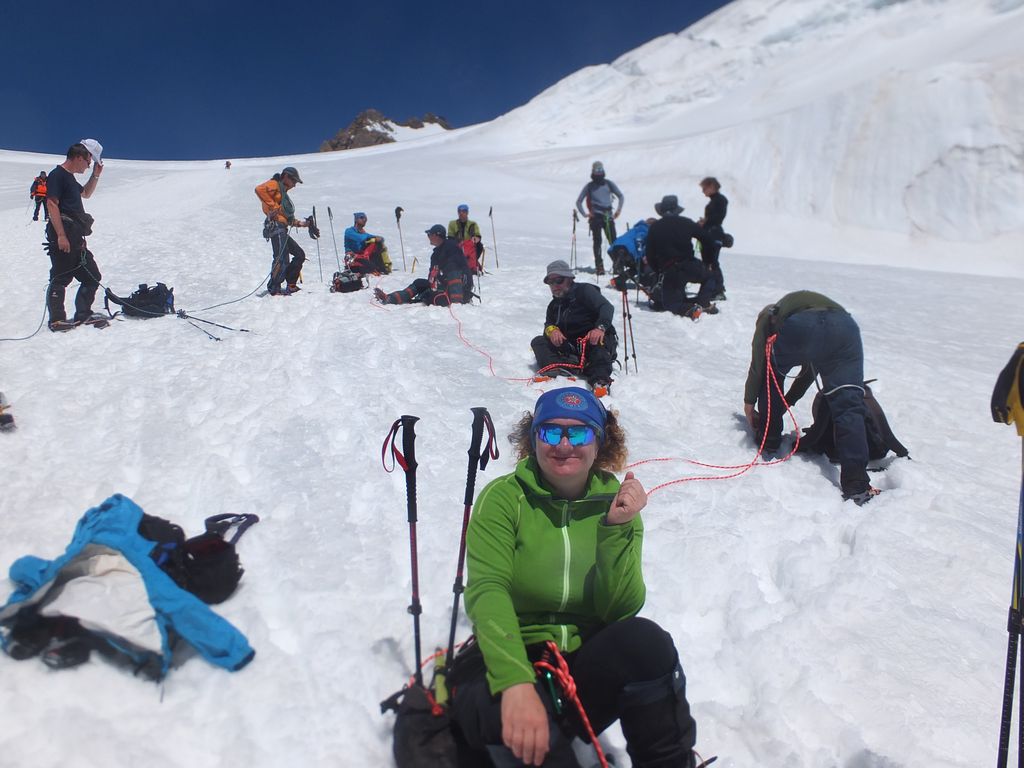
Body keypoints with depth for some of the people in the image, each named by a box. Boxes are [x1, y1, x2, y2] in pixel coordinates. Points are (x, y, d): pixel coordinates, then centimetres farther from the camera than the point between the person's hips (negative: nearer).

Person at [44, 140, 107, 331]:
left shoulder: (70, 177, 20)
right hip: (62, 238, -10)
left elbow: (86, 194, 38)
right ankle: (56, 319, 2)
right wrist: (61, 235, -23)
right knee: (60, 279, -4)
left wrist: (96, 175, 23)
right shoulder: (57, 175, -9)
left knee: (92, 277, 13)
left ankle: (83, 314, 21)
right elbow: (52, 204, -18)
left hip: (76, 239, 10)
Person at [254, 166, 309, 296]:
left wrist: (303, 223, 22)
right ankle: (274, 288, -15)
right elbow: (260, 189, -20)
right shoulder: (275, 185, 3)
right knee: (282, 258, -17)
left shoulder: (283, 193, 30)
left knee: (300, 255, 12)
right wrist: (273, 207, -21)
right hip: (276, 226, -10)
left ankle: (291, 285, 12)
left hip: (282, 230, 10)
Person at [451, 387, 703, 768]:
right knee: (521, 727, -36)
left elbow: (619, 611, -8)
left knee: (644, 639, -28)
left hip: (587, 670, 3)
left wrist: (616, 529, -23)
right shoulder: (503, 498, -7)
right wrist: (516, 683, -39)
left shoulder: (618, 501, 1)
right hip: (509, 661, -3)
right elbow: (486, 590, -22)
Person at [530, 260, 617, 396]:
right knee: (538, 342, -10)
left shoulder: (585, 291, -2)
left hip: (594, 340, -5)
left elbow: (607, 307, -17)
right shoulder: (554, 305, 18)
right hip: (570, 348, 6)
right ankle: (557, 368, -39)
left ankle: (600, 380, -58)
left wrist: (600, 327, -38)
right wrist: (551, 330, -20)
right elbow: (548, 324, 7)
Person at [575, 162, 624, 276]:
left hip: (608, 216, 1)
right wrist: (584, 214, 2)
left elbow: (621, 196, 15)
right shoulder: (589, 186, 8)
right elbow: (579, 201, 13)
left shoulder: (609, 184, 9)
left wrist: (618, 210, 4)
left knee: (613, 241, -6)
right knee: (597, 242, -4)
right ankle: (599, 266, -2)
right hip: (595, 217, -1)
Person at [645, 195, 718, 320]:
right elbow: (706, 240, 7)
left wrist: (658, 271, 18)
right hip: (689, 266, 1)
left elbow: (650, 256, 4)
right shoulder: (687, 223, 5)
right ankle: (703, 303, 0)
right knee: (710, 278, 27)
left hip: (669, 272, 0)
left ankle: (688, 308, -20)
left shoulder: (654, 228, 4)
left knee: (670, 302, 12)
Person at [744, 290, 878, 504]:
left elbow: (758, 364, 26)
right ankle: (856, 486, -8)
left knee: (770, 377, 27)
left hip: (798, 328, -3)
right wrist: (785, 403, 55)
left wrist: (749, 402, 37)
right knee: (848, 406, 2)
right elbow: (809, 373, 47)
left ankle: (768, 443, 36)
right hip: (845, 327, 3)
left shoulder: (768, 315, 36)